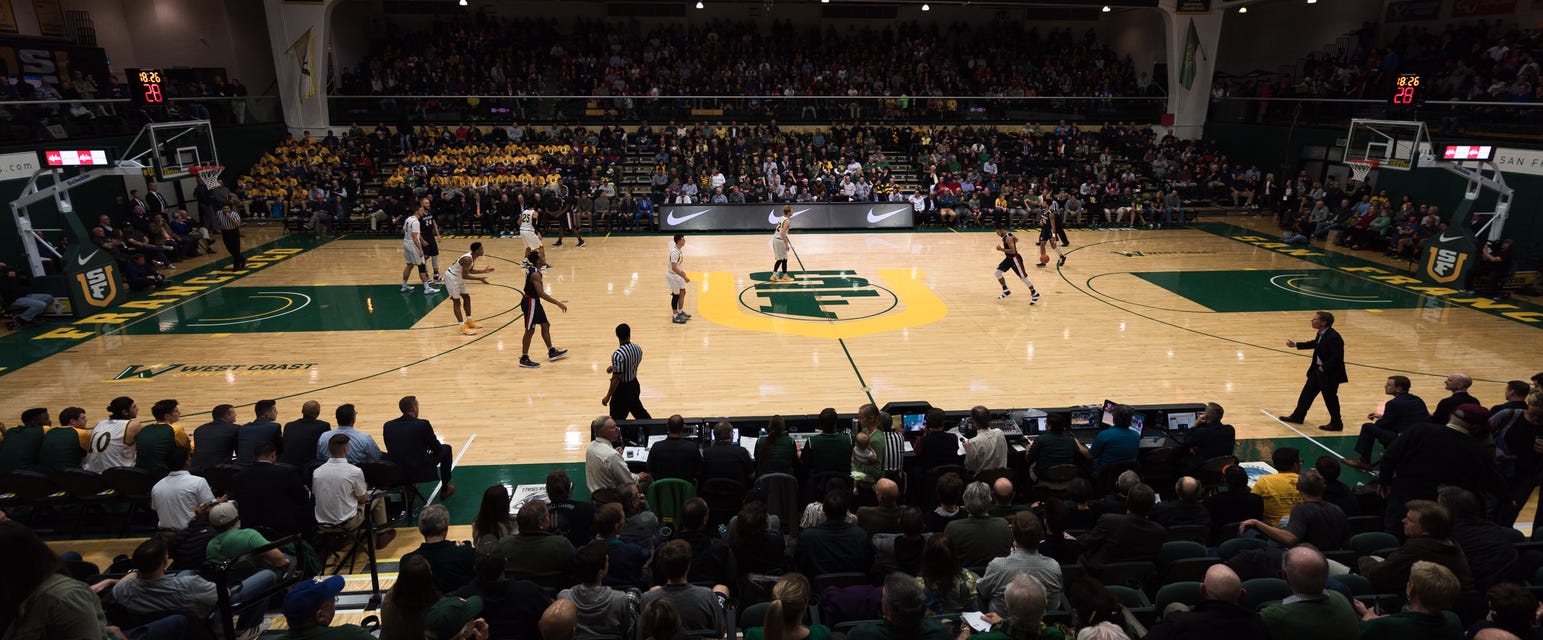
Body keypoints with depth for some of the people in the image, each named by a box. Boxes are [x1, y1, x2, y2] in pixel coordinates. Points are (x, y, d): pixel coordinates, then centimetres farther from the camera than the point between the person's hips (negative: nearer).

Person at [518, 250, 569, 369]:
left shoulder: (532, 268, 1)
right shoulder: (535, 274, -26)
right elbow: (541, 293, -30)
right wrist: (558, 303, -29)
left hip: (534, 301, 10)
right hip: (530, 302, -10)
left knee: (545, 325, 18)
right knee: (530, 331, -1)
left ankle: (552, 352, 29)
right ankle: (524, 359, 9)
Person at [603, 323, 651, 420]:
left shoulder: (618, 355, -27)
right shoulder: (638, 349, -5)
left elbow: (616, 378, -23)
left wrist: (608, 397, -14)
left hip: (622, 389, -7)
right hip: (634, 385, 7)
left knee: (618, 420, 6)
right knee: (639, 411, 26)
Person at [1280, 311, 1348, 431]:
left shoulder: (1333, 337, -27)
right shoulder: (1321, 334, 1)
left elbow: (1337, 357, -28)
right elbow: (1314, 343, 21)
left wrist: (1324, 368, -21)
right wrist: (1296, 345, 23)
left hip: (1330, 373, -9)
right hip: (1318, 369, 10)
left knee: (1330, 398, 5)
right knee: (1307, 392, 17)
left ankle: (1336, 423, 22)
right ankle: (1298, 416, 30)